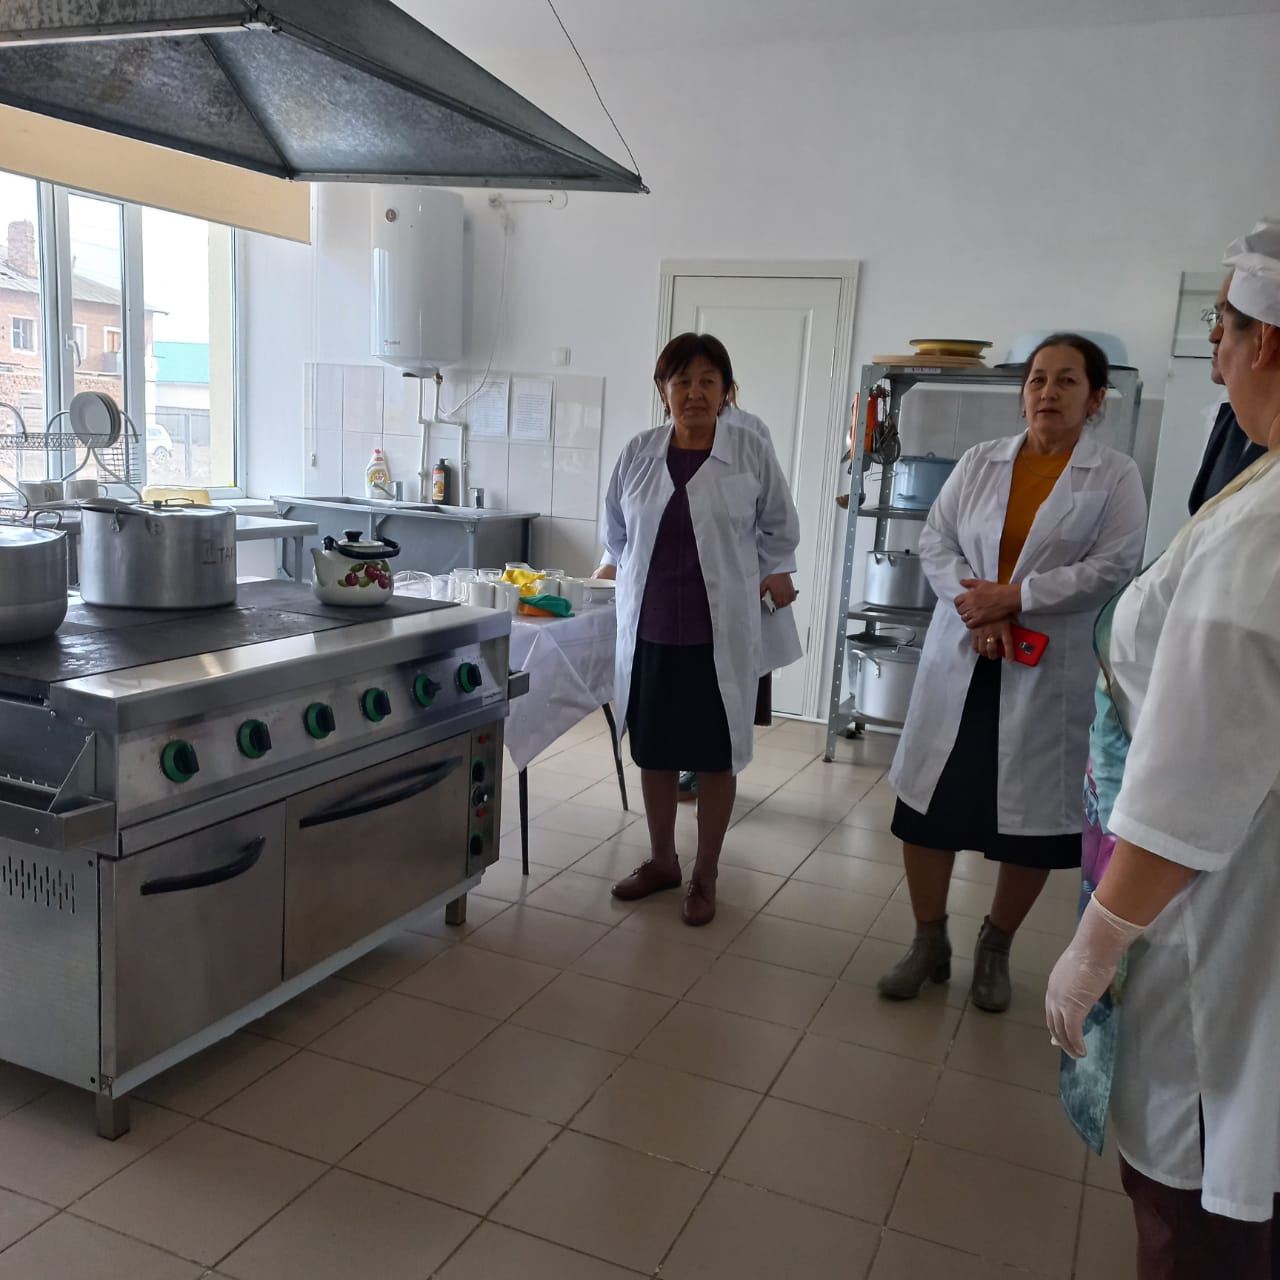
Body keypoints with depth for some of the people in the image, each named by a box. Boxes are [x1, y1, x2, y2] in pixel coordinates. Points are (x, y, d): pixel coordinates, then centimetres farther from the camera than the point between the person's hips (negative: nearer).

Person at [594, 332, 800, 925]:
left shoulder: (751, 453, -4)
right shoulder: (638, 454, 4)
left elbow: (779, 530, 9)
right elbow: (616, 532, 17)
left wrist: (761, 581, 9)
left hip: (720, 633, -2)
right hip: (649, 630, 3)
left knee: (715, 755, 7)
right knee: (654, 749, 13)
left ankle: (705, 875, 23)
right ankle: (661, 860, 32)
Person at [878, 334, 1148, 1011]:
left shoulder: (1116, 477, 1)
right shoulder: (979, 461, 8)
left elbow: (1114, 566, -10)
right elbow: (935, 540, 2)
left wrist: (1013, 598, -17)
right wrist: (976, 610, -14)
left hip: (1050, 674, -2)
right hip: (961, 659, 2)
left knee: (1033, 818, 7)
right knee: (928, 803, 4)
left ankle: (995, 950, 29)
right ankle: (929, 943, 23)